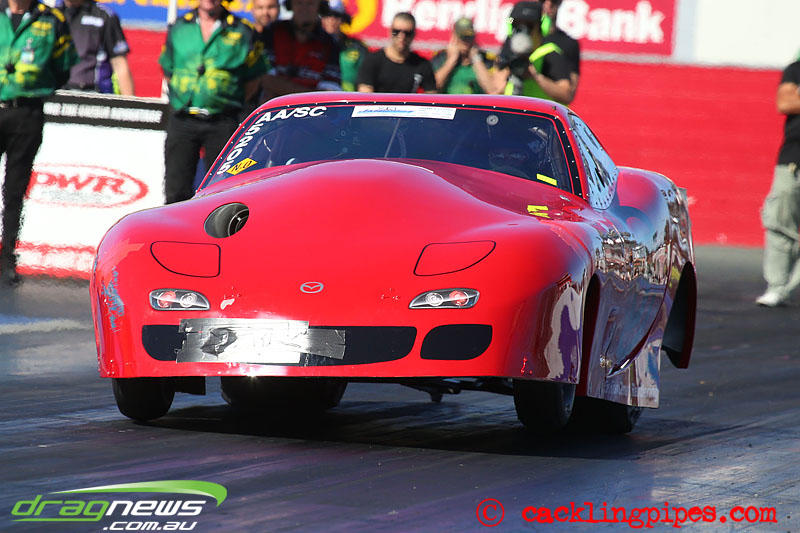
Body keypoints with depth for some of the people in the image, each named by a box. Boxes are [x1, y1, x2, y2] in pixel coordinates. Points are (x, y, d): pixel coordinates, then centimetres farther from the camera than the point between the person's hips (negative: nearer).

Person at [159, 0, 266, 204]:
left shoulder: (242, 31, 3)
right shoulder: (179, 27, 11)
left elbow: (252, 80, 8)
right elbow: (168, 71, 20)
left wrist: (229, 101, -1)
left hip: (221, 124, -2)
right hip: (182, 120, 2)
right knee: (176, 189, 0)